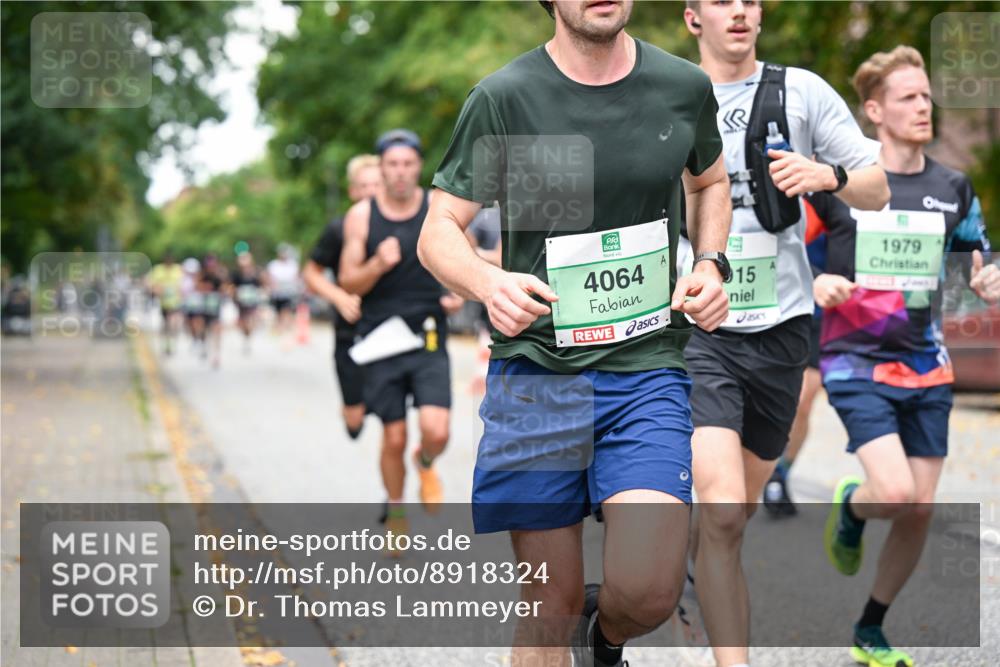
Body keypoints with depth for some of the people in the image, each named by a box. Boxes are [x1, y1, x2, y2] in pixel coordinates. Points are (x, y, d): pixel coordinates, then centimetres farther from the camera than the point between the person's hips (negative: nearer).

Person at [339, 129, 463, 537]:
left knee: (436, 430, -15)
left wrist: (459, 292, -4)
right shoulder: (361, 216, -2)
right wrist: (378, 265, -20)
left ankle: (426, 464, 21)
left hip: (429, 336, 0)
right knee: (394, 438, 3)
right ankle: (395, 512, 28)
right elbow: (348, 283, -1)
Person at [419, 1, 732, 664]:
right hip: (536, 370, -1)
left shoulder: (684, 87, 4)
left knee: (649, 591, -14)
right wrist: (490, 283, -21)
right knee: (551, 606, 3)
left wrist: (710, 265, 6)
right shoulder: (504, 98, -4)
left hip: (648, 368, 1)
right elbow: (439, 231, 0)